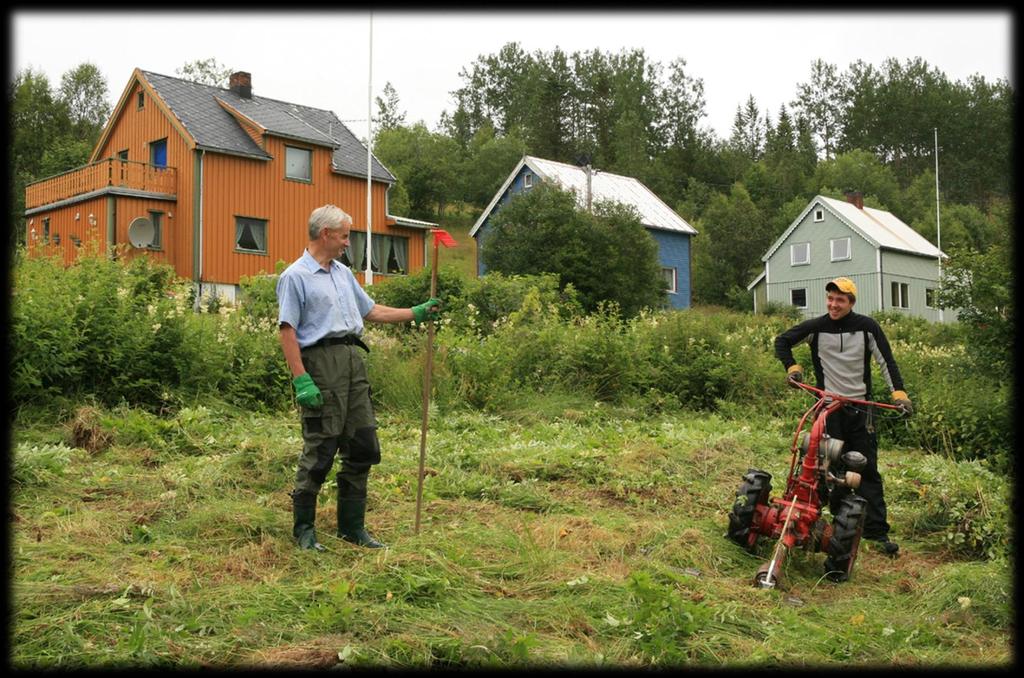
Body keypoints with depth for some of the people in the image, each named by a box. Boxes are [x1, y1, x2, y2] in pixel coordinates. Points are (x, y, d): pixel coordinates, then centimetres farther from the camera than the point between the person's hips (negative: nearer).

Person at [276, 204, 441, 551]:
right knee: (319, 450, -4)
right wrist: (301, 380, -19)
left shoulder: (344, 274, 19)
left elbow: (371, 310, 27)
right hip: (322, 362, -8)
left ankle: (352, 526, 18)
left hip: (353, 360, 8)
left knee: (363, 447, 8)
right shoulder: (295, 277, -6)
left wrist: (416, 313, 21)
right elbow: (287, 330, -11)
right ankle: (303, 528, 9)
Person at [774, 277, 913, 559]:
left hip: (860, 408, 0)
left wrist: (899, 393, -11)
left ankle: (878, 532, 0)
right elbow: (782, 341, 11)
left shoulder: (867, 327, -1)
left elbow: (886, 361, 0)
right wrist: (792, 367, -3)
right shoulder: (816, 327, -1)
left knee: (868, 470, -1)